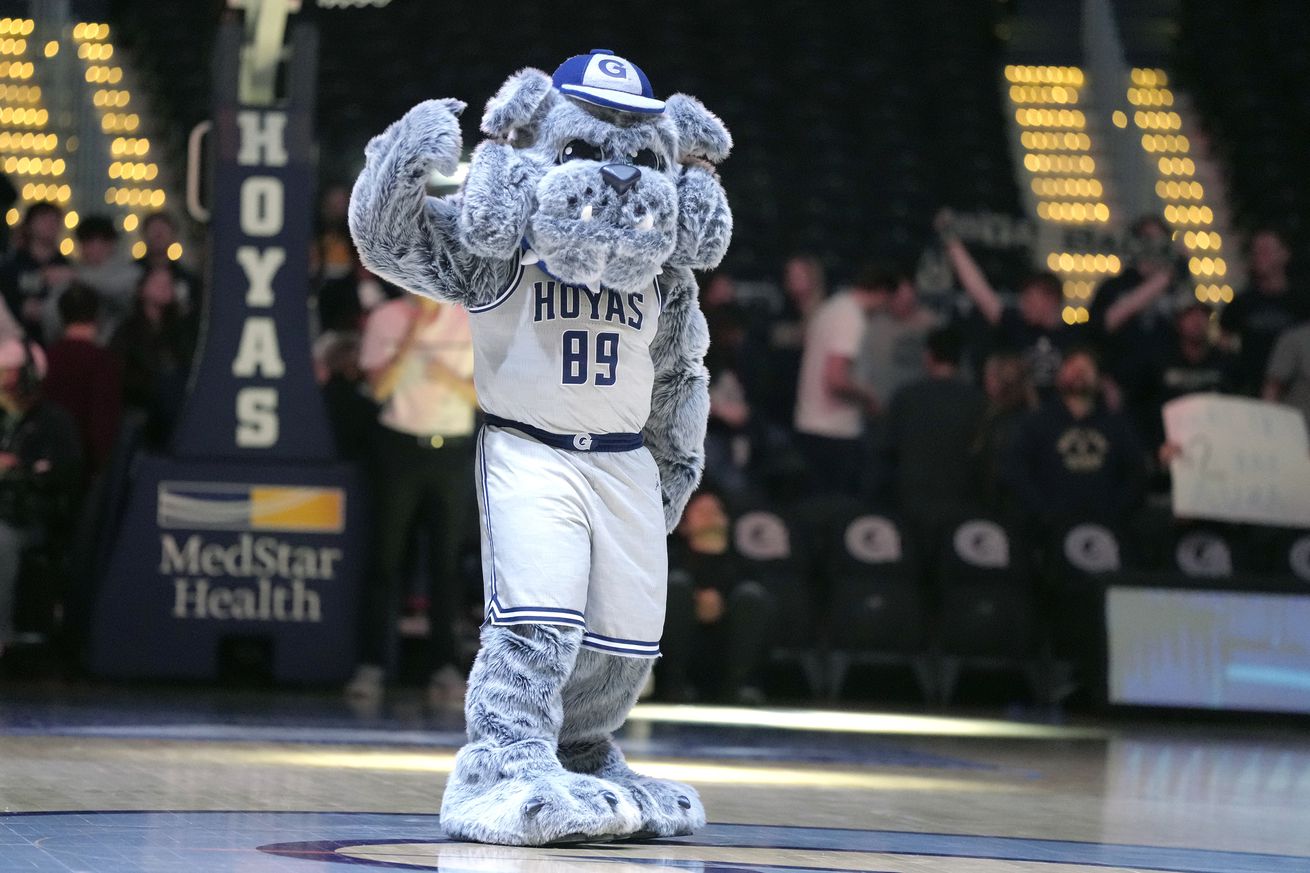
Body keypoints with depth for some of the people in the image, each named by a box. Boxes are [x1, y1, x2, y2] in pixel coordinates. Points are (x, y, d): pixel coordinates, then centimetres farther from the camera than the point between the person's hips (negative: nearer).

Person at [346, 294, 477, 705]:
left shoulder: (471, 323, 3)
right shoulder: (386, 320, 1)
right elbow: (379, 388, -9)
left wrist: (452, 380, -15)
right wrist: (411, 339, -17)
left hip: (454, 450, 1)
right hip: (399, 445, -1)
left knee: (448, 558, 0)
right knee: (387, 556, 0)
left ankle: (445, 665, 5)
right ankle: (372, 663, 3)